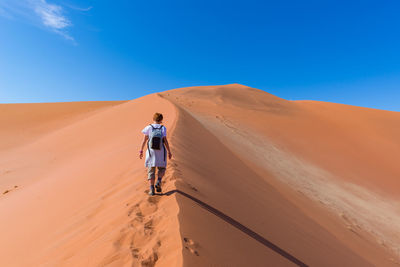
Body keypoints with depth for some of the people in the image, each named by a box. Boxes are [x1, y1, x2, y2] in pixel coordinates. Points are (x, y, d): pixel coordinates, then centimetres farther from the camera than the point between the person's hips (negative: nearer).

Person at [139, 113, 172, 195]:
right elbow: (165, 141, -7)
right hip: (161, 152, 0)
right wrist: (169, 152, -1)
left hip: (151, 152, 1)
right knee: (162, 168, 19)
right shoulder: (163, 128, -3)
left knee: (151, 171, 7)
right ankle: (158, 182, -3)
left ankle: (152, 189, 1)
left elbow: (144, 140, 0)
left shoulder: (149, 127, -1)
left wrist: (141, 150, 7)